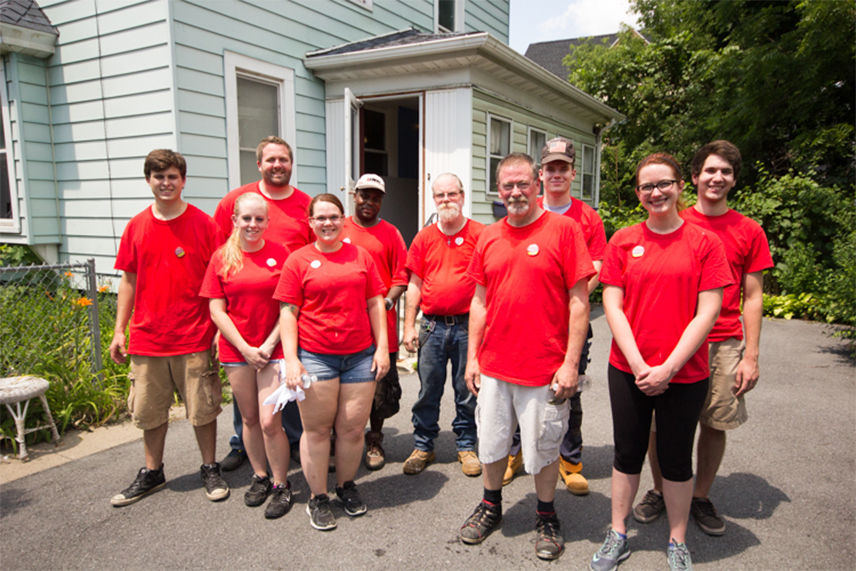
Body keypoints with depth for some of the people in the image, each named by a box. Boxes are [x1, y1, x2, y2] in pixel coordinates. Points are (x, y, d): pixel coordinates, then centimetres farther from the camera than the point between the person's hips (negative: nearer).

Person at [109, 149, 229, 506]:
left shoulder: (203, 224, -4)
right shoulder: (137, 226, 6)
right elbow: (129, 281, 11)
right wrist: (119, 331, 8)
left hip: (194, 338, -3)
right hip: (147, 338, 4)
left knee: (202, 409, 7)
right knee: (149, 410, 14)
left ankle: (210, 469, 25)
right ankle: (151, 473, 33)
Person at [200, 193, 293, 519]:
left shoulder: (280, 254, -2)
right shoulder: (221, 257, 3)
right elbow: (216, 311, 1)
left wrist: (269, 345, -9)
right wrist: (245, 348, -6)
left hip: (273, 350, -2)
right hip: (236, 351, 2)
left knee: (269, 421, -5)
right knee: (250, 419, 13)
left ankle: (281, 485, 14)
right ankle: (260, 478, 32)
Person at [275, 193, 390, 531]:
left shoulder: (361, 256, 10)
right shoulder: (298, 260, 3)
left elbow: (375, 304, 11)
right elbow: (288, 313, 1)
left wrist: (382, 347, 5)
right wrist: (291, 359, -7)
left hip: (360, 356, 2)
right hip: (315, 357, -2)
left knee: (353, 428, 7)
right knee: (317, 429, 6)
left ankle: (346, 486, 30)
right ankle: (317, 498, 22)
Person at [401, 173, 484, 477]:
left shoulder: (480, 234, -1)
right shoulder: (424, 238, 8)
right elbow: (414, 285, 9)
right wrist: (409, 326, 3)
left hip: (468, 326, -2)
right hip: (432, 326, 2)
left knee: (467, 392, 9)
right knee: (428, 390, 10)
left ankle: (466, 446, 26)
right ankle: (422, 446, 25)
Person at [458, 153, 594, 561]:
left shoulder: (563, 229, -7)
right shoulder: (489, 237, 6)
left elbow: (578, 301, -9)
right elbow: (480, 301, 11)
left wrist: (571, 363, -12)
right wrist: (472, 356, 7)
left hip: (545, 369, -4)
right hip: (493, 365, 4)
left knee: (543, 448, 11)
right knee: (491, 441, 17)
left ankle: (546, 517, 34)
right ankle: (491, 506, 39)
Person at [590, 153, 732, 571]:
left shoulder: (704, 243, -2)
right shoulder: (623, 241, 1)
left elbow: (707, 313, -7)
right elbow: (612, 306, -3)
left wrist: (667, 368, -13)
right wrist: (639, 365, -11)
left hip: (685, 374, -1)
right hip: (628, 371, 1)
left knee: (677, 459, 13)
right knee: (627, 454, 13)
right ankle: (617, 536, 31)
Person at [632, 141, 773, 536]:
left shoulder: (749, 232, 5)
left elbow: (752, 298, 5)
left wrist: (751, 356, -1)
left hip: (725, 346, 1)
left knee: (716, 423, 8)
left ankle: (701, 497, 28)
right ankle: (659, 491, 27)